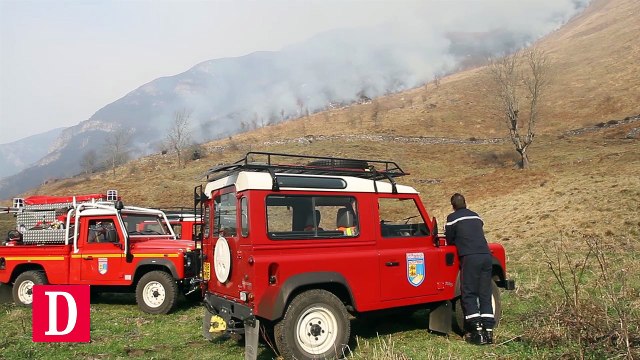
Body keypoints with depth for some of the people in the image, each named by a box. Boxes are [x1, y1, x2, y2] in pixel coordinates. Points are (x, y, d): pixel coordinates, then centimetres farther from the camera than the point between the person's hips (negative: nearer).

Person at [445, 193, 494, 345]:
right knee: (485, 295, 10)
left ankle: (477, 332, -3)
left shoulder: (452, 218, 4)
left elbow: (449, 240, 10)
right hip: (486, 256, 5)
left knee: (469, 295, 2)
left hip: (470, 258, -5)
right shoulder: (476, 216, 20)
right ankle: (488, 331, 8)